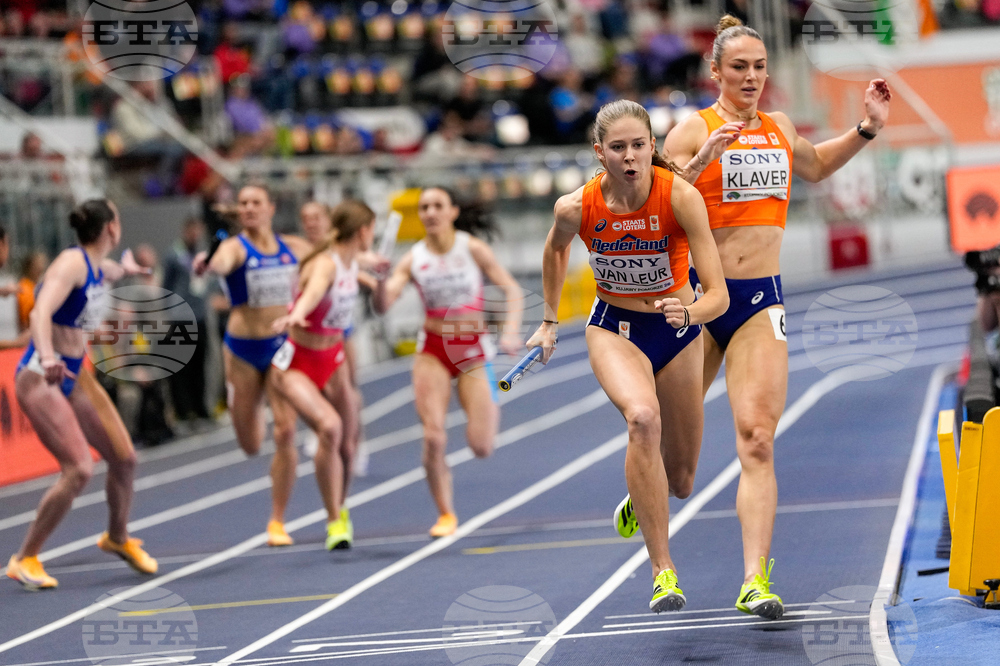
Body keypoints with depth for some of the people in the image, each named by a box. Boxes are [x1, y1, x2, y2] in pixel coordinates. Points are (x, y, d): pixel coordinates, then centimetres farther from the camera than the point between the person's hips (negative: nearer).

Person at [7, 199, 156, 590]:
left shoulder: (97, 267, 10)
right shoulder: (72, 264, -18)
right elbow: (40, 313, -34)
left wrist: (126, 269, 61)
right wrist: (47, 359, -51)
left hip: (74, 376, 9)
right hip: (40, 378, -9)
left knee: (124, 458, 8)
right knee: (79, 470, -19)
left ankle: (117, 538, 34)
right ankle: (25, 560, -8)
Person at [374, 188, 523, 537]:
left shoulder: (473, 249, -7)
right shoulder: (413, 259, -3)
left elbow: (511, 289, -5)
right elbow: (381, 305, -10)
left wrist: (510, 331, -19)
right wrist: (381, 280, -31)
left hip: (473, 350, -1)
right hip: (432, 350, 1)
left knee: (480, 447, -4)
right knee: (433, 437, -13)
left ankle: (491, 406, 33)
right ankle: (445, 514, 3)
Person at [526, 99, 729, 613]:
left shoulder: (681, 197, -25)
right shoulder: (577, 208, -18)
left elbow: (718, 295, -28)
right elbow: (555, 250, 8)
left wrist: (688, 312, -48)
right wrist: (550, 321, 16)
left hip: (678, 332, 1)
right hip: (614, 329, -1)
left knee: (680, 483, 9)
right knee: (643, 418, -34)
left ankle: (639, 498, 49)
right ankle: (662, 569, -30)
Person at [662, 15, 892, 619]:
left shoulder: (780, 128, 12)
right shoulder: (695, 130, -5)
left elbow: (816, 166, 34)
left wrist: (868, 128, 22)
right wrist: (702, 160, -28)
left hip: (761, 300, 3)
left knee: (757, 437, -11)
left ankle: (756, 580, -16)